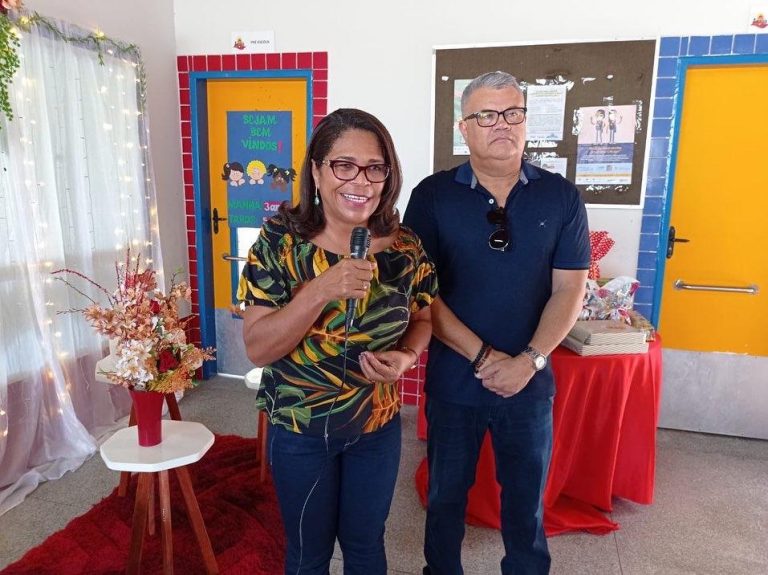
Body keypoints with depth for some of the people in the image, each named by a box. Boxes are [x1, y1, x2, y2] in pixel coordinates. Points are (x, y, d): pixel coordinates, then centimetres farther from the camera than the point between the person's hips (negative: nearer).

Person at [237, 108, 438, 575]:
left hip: (378, 425, 2)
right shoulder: (280, 241, -17)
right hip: (299, 430, -1)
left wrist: (407, 356, -17)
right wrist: (321, 291, -33)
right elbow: (257, 348, -19)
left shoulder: (405, 245, -11)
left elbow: (422, 317, 5)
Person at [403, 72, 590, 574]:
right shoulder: (433, 196, -7)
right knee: (446, 494, 18)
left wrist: (529, 361, -14)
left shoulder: (561, 197, -2)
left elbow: (570, 289, -3)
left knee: (527, 497, 19)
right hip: (452, 379, 0)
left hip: (530, 382, 1)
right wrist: (483, 357, -15)